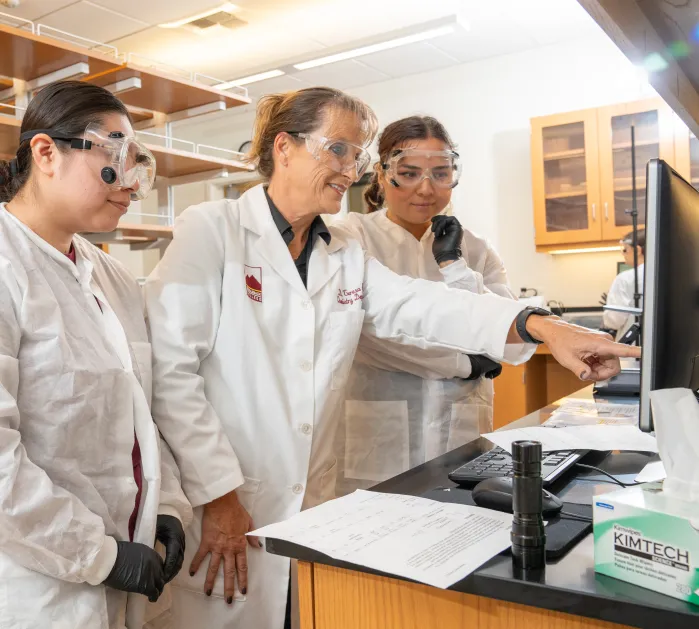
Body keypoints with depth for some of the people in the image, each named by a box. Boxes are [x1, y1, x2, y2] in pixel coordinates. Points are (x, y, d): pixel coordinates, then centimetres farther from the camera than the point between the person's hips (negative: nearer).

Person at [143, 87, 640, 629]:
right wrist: (217, 496, -16)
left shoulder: (347, 259, 10)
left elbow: (419, 307, -6)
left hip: (313, 512, 5)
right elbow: (172, 370, -13)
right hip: (222, 510, -5)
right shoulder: (211, 230, -7)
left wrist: (543, 327, -21)